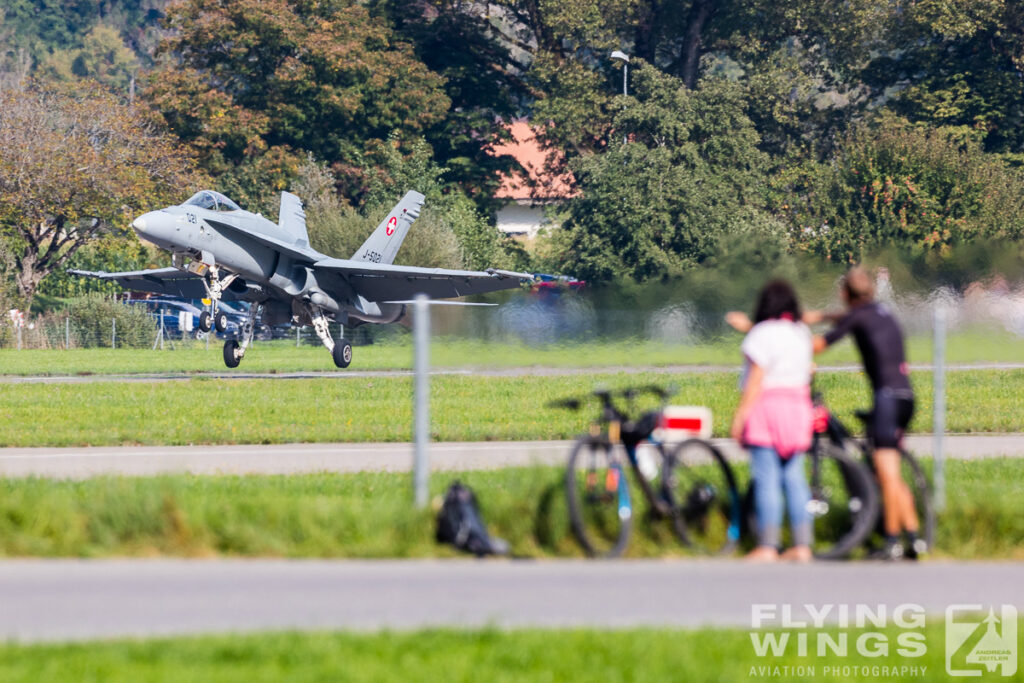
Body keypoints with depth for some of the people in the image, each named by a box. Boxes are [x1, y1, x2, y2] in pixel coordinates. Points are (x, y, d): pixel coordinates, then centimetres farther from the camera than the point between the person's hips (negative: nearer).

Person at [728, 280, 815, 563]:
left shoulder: (763, 334, -10)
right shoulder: (801, 333, 12)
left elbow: (756, 380, -14)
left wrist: (740, 416, -11)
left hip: (767, 407, -7)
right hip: (797, 407, 7)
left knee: (767, 479, -6)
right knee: (794, 478, 9)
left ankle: (767, 547, -7)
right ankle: (802, 545, 6)